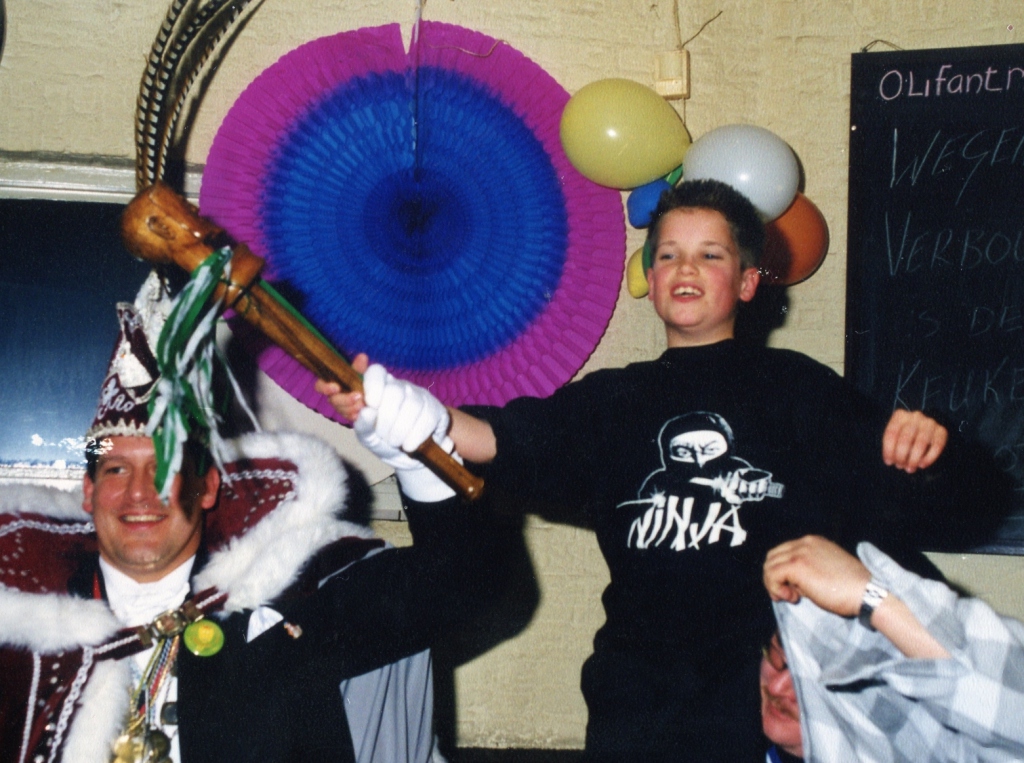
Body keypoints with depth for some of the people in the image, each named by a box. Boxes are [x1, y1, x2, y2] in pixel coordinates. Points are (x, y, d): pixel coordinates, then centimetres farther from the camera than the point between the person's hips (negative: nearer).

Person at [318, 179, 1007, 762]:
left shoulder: (796, 388, 8)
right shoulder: (613, 402, 15)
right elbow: (511, 439, -3)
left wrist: (923, 449, -15)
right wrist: (399, 410, -20)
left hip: (772, 687, -2)